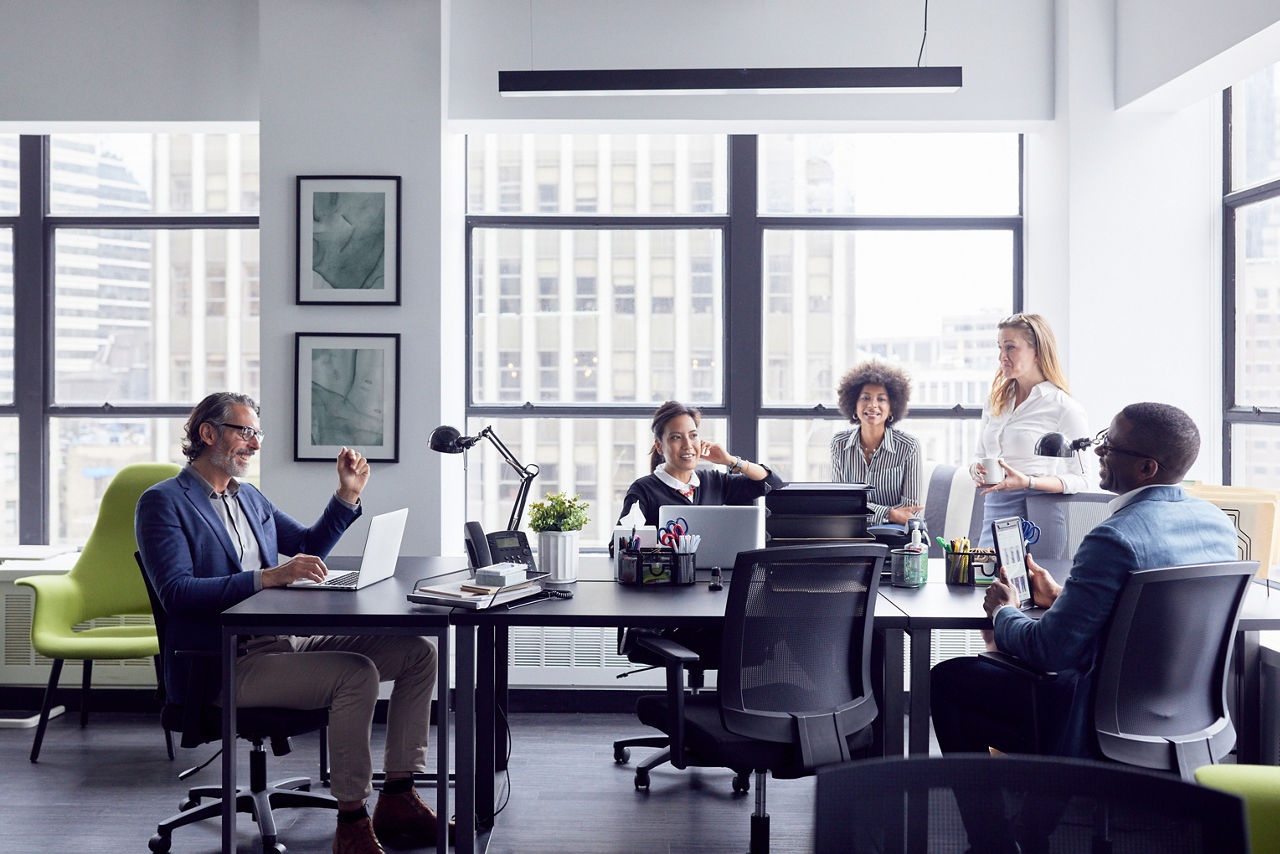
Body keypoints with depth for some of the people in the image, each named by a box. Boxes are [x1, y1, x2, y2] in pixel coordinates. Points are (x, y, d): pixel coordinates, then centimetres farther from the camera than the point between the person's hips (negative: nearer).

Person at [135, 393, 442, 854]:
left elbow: (309, 547, 29)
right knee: (357, 673, -30)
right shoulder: (162, 502, -4)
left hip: (285, 642, 8)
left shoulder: (250, 497, 20)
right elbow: (176, 591, -18)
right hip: (223, 665, -8)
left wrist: (348, 493, 14)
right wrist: (269, 577, -27)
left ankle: (398, 799, 0)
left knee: (419, 651, -2)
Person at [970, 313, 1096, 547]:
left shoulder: (1065, 408, -4)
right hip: (994, 511, 5)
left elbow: (1082, 479, -5)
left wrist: (1027, 482, -18)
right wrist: (977, 471, -2)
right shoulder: (995, 403, 15)